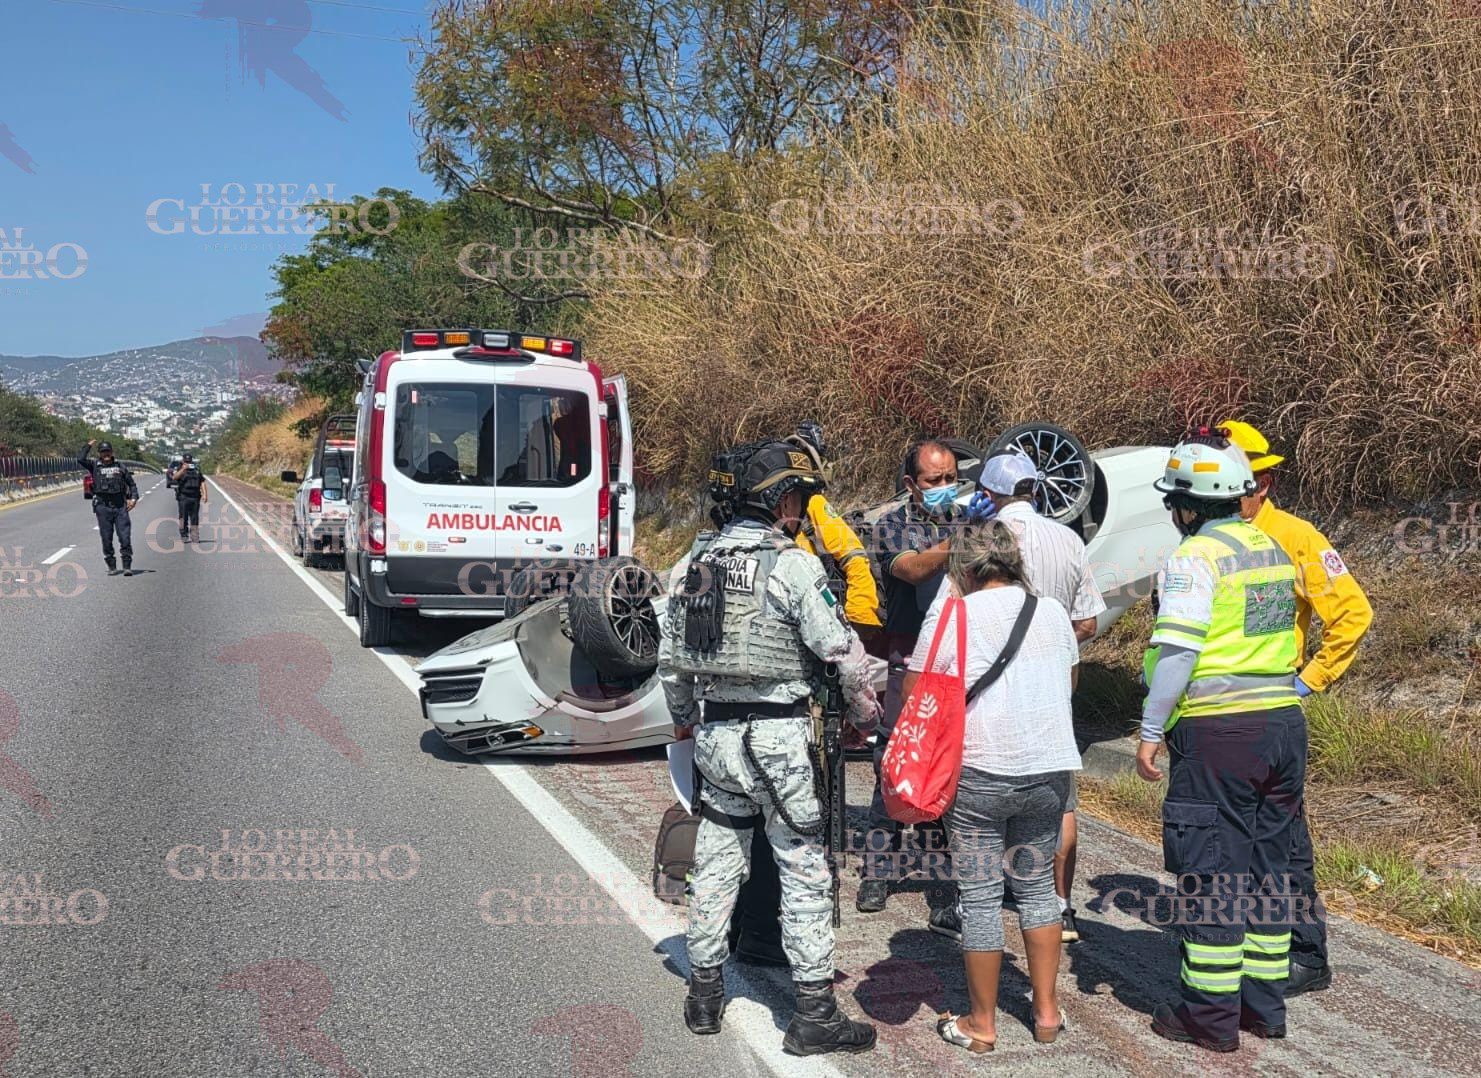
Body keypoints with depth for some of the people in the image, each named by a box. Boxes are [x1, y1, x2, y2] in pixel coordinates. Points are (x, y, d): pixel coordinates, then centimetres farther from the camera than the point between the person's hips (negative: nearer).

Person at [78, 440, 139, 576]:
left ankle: (127, 566, -2)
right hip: (103, 505, -1)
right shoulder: (94, 466, 9)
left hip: (120, 505, 1)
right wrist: (89, 446, 3)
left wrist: (134, 498, 2)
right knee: (106, 538, 2)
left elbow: (131, 483, 17)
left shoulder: (120, 466, 14)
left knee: (125, 537, -6)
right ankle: (112, 567, 11)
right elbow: (80, 459, -8)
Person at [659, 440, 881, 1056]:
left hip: (715, 734, 6)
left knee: (716, 863, 16)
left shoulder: (693, 562, 7)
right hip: (779, 736, -6)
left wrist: (684, 720, 27)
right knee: (805, 872, 3)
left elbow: (670, 656, 13)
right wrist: (864, 713, 4)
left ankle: (704, 995, 27)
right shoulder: (793, 566, -12)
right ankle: (814, 1014, 10)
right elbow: (843, 652, -13)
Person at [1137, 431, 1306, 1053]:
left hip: (1219, 730, -8)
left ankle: (1211, 1015, 9)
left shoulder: (1194, 558, -12)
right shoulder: (1273, 550, 13)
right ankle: (1265, 1004, 24)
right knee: (1268, 866, 15)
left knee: (1210, 872, 2)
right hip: (1284, 722, 8)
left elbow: (1177, 652, -17)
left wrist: (1151, 731, -13)